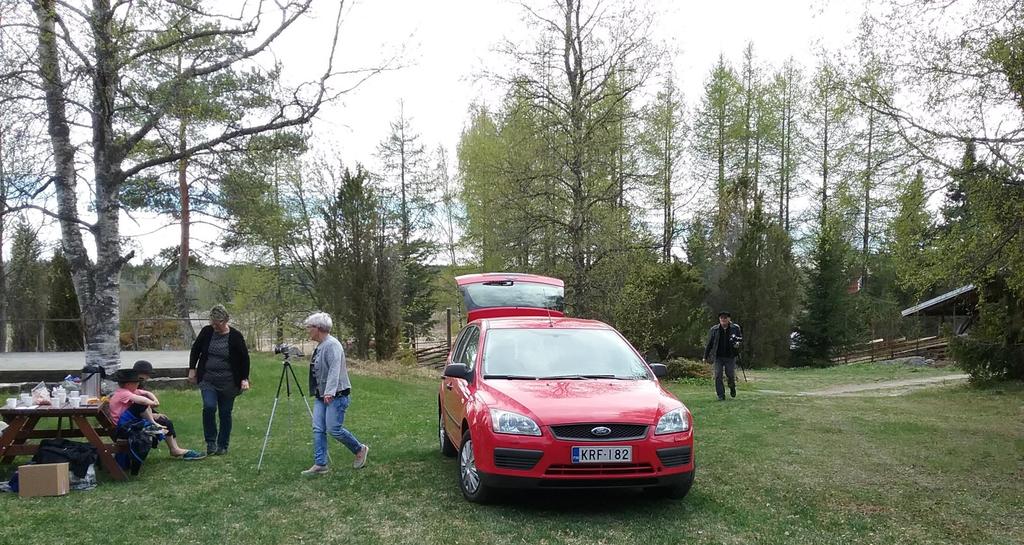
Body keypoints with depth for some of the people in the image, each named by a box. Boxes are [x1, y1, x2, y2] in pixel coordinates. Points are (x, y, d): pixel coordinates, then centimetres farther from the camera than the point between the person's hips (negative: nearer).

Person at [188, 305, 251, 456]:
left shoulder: (235, 336, -7)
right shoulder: (206, 332, -1)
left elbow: (244, 358, 0)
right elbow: (195, 350, 13)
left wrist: (244, 378, -5)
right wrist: (192, 369, 8)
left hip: (228, 382, -1)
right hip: (207, 380, 1)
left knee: (225, 413, 5)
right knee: (209, 407, -18)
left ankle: (222, 446, 19)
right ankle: (210, 442, -3)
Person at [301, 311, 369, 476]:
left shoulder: (332, 345, -16)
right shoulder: (320, 346, 14)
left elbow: (334, 370, -26)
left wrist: (329, 392, -33)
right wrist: (323, 393, 19)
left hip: (335, 396, -9)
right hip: (321, 396, 9)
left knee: (334, 429, -8)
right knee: (318, 429, 2)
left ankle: (360, 450, 12)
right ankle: (320, 465, 4)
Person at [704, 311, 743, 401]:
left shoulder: (735, 328, 2)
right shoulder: (714, 329, 2)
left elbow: (741, 338, 17)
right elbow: (709, 343, 8)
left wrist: (737, 342, -6)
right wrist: (706, 356, 9)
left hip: (730, 356, 0)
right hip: (718, 356, 1)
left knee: (730, 375, 1)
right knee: (718, 376, -5)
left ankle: (732, 388, 35)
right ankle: (721, 396, 3)